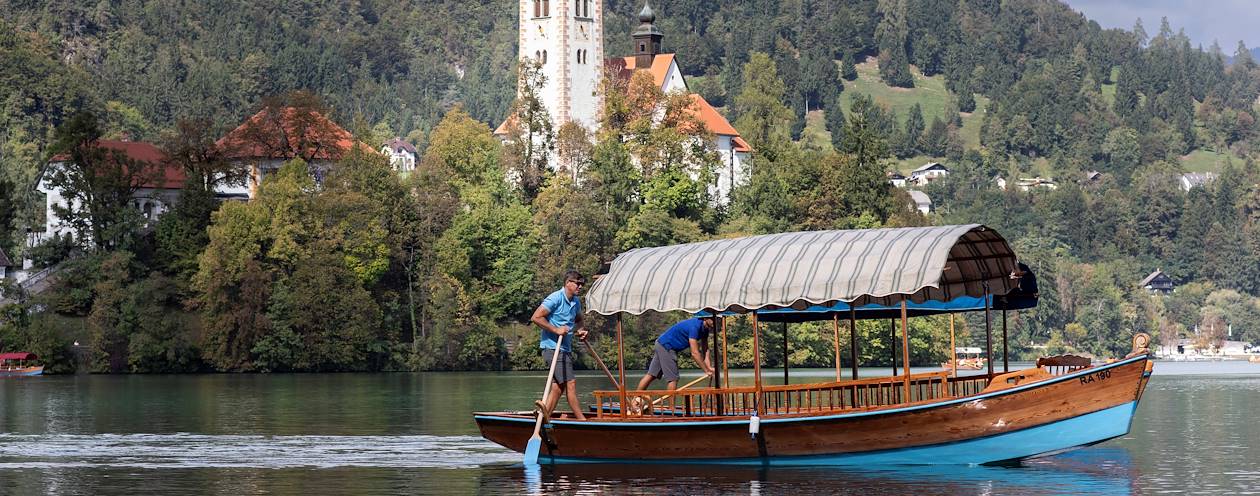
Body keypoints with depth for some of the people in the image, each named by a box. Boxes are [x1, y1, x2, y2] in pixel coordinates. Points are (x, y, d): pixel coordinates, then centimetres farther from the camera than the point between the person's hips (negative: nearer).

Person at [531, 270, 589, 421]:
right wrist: (556, 330, -19)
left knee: (559, 386, 9)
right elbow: (536, 318, -17)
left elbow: (578, 320, 32)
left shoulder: (576, 302, 13)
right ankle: (582, 420, -9)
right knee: (570, 383, -11)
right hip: (552, 348, -9)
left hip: (565, 349, 9)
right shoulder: (555, 299, -13)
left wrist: (579, 330, 10)